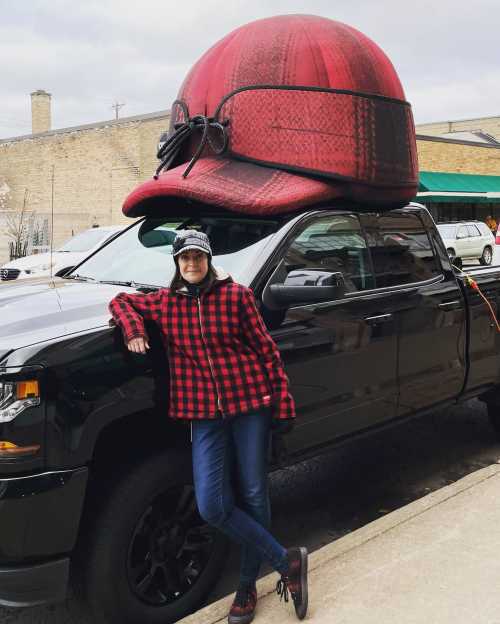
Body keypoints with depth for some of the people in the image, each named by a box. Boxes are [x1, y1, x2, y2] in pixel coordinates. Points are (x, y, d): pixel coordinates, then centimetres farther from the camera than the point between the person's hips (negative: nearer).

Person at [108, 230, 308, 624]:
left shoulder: (236, 295, 0)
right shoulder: (164, 302, 7)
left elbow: (265, 347, 2)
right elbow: (121, 301, 22)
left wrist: (283, 400, -2)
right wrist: (133, 328, -1)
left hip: (251, 403, -2)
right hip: (205, 414, 2)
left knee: (253, 496, 5)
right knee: (212, 506, -8)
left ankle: (248, 585, 25)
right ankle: (287, 562, 9)